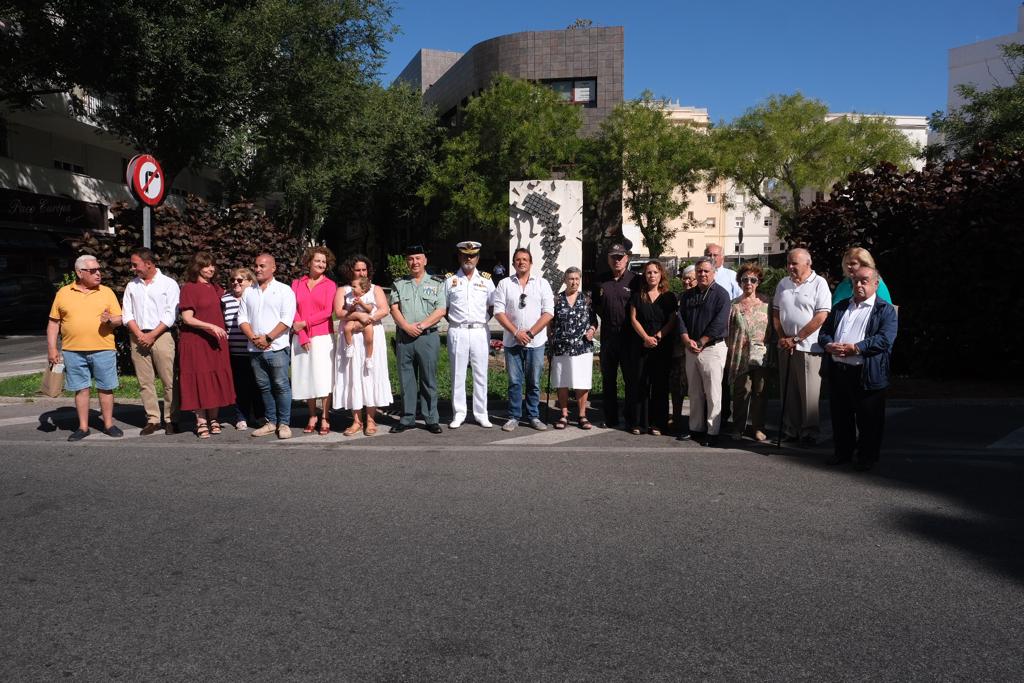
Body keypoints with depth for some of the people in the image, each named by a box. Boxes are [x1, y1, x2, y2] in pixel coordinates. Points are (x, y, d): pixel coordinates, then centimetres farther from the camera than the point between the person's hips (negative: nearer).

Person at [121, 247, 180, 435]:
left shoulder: (169, 284, 1)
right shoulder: (132, 286, 15)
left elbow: (170, 315, -6)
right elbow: (127, 314, 11)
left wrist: (152, 335, -11)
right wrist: (139, 334, -5)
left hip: (161, 335, -4)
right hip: (138, 337, 5)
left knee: (169, 381, -5)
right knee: (145, 382, 4)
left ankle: (171, 419, 2)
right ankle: (152, 419, 11)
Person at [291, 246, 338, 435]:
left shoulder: (330, 285, 2)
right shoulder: (297, 284, 8)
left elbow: (328, 312, -5)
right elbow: (293, 311, 2)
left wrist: (305, 323, -9)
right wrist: (302, 337, -7)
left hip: (323, 337, -2)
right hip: (301, 338, 2)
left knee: (323, 377, -4)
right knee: (306, 377, 6)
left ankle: (325, 419, 2)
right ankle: (312, 417, 15)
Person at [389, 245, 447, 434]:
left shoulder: (436, 283, 7)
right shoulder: (399, 284, 13)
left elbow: (441, 311, -2)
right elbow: (394, 308, 4)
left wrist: (421, 325, -12)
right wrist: (407, 326, -12)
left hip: (428, 336, -2)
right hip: (404, 337, 2)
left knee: (429, 380, 1)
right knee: (406, 379, 6)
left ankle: (431, 419, 8)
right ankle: (407, 419, 14)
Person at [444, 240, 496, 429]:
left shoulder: (486, 280, 9)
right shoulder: (450, 280, 6)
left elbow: (492, 306, 14)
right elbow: (443, 307, 9)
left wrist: (483, 320, 1)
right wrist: (455, 321, -1)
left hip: (480, 331, 1)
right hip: (457, 332, -1)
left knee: (481, 374, 4)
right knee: (457, 374, 3)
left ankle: (481, 414, 12)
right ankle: (458, 414, 11)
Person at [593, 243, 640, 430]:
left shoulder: (635, 281, -2)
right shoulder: (602, 283, 11)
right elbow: (595, 307, 18)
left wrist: (634, 326, -7)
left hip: (629, 337, -4)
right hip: (608, 336, 4)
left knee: (631, 379, 2)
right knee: (608, 379, 10)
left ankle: (631, 419, 10)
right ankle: (610, 418, 19)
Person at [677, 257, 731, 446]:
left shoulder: (720, 294, -4)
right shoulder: (687, 295, 14)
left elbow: (719, 323, -13)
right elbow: (681, 319, 8)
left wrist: (700, 342, -13)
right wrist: (687, 341, -8)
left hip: (712, 348, -6)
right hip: (691, 350, 6)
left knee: (713, 393, -4)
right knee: (694, 392, 11)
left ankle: (713, 432, 1)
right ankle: (696, 428, 19)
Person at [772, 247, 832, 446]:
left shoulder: (819, 283, -4)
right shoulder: (783, 284, 13)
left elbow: (821, 317, -12)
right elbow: (776, 312, 15)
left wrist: (796, 338, -12)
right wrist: (782, 338, 1)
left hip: (808, 346, -5)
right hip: (785, 346, 5)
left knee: (809, 393, -1)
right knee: (788, 391, 10)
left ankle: (809, 433, 9)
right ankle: (790, 431, 19)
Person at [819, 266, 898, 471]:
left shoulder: (886, 310, -1)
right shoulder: (840, 307, 17)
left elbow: (885, 339, -14)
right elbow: (824, 331, 13)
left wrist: (855, 348, -21)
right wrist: (829, 345, -9)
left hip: (867, 374, -5)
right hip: (837, 371, 5)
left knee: (868, 419, 4)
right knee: (840, 415, 15)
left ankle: (867, 456, 18)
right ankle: (842, 450, 29)